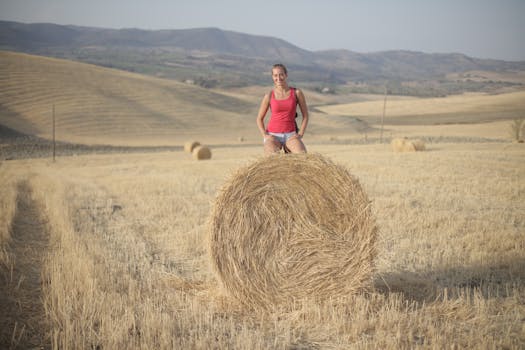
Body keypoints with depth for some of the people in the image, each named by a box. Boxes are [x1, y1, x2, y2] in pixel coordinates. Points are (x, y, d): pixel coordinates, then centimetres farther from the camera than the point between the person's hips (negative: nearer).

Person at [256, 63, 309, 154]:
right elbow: (259, 119, 10)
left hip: (290, 135, 1)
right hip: (273, 135, -1)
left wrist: (300, 135, -3)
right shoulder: (269, 96, 2)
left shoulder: (297, 93, 2)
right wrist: (265, 136, -4)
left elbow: (305, 115, 8)